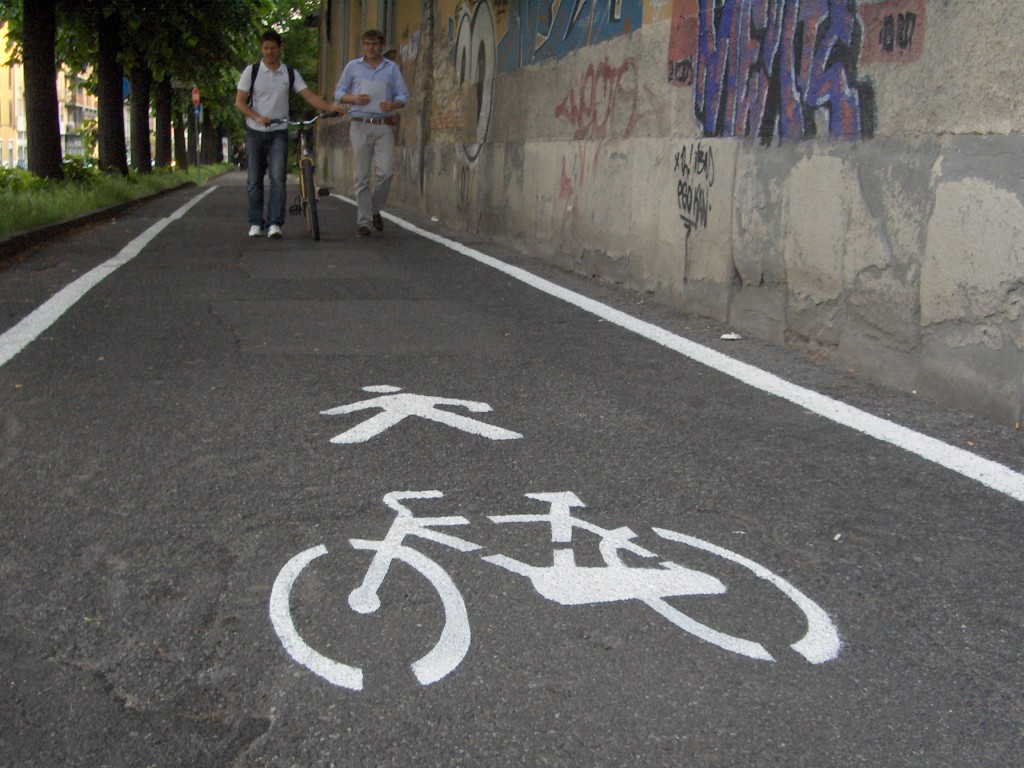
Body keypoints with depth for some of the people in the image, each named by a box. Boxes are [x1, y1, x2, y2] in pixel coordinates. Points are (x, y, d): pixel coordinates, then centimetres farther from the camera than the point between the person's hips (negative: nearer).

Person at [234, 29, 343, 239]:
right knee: (255, 180, 3)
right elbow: (239, 101, -1)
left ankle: (274, 224, -11)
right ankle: (255, 223, 11)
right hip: (255, 132, 0)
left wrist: (329, 107, -20)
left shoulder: (290, 74, 5)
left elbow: (308, 96, -3)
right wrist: (258, 117, -18)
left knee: (278, 178, -11)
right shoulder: (251, 71, 2)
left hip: (279, 132, 0)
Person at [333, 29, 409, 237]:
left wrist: (393, 105, -12)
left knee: (386, 171, -13)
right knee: (362, 175, -1)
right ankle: (363, 221, 4)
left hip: (384, 127, 0)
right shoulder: (353, 66, 11)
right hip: (360, 125, 0)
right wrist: (354, 99, -8)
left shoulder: (392, 68, 12)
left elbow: (403, 95, 10)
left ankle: (375, 210, 11)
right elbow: (339, 93, 13)